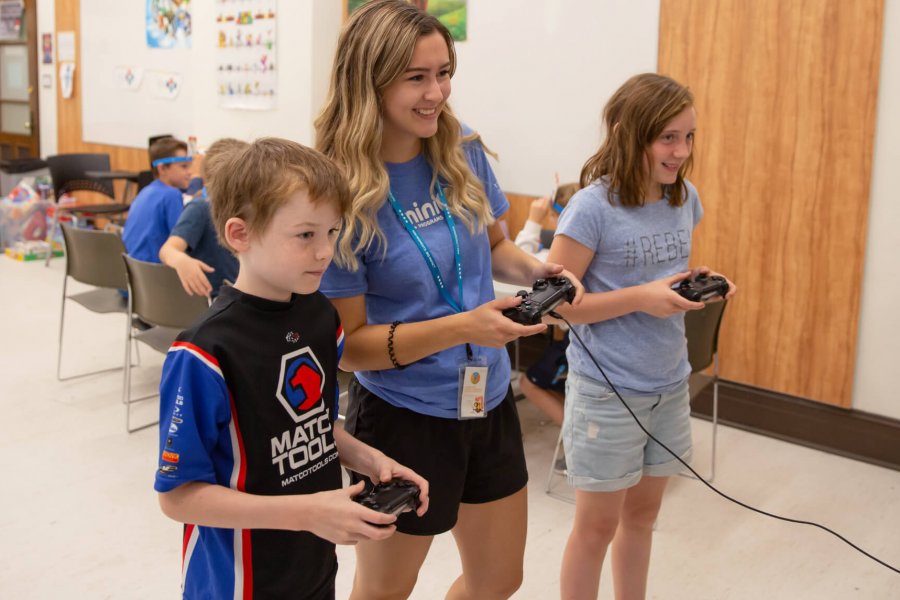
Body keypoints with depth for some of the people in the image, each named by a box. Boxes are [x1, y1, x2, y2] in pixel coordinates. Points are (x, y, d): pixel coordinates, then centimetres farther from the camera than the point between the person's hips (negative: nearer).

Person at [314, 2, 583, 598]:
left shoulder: (465, 155, -5)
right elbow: (349, 342, -17)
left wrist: (536, 270, -10)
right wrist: (461, 329, -30)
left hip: (489, 400, 5)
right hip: (404, 415, -5)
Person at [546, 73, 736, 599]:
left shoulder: (685, 198, 1)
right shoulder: (594, 206, -18)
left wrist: (698, 282, -5)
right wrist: (640, 298, -25)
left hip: (670, 385, 6)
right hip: (607, 393, -6)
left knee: (642, 513, 21)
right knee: (598, 525, 10)